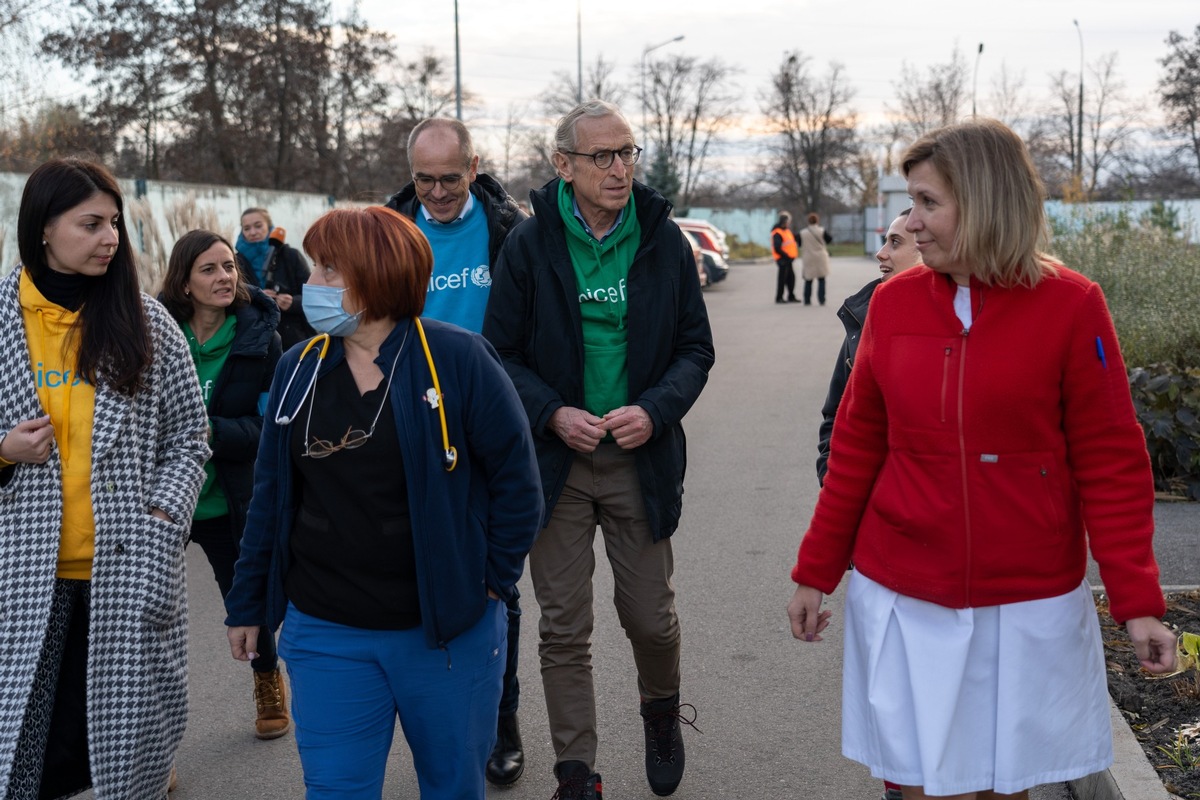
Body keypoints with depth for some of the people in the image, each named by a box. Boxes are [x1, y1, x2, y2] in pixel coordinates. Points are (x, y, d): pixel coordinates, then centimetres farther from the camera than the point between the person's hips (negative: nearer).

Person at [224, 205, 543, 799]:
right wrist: (246, 605, 11)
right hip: (325, 636, 3)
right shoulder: (298, 369, 3)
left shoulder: (458, 359, -10)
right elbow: (271, 495, 9)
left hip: (447, 628, -2)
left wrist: (493, 579, -9)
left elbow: (516, 478, -7)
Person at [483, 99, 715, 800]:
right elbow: (502, 353, 0)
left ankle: (662, 710, 41)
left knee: (651, 616, 9)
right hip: (556, 458, 0)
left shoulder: (664, 240, 0)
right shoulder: (530, 243, -3)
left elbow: (696, 347, 5)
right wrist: (553, 414, -15)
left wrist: (656, 409, -12)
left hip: (640, 457, 1)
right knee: (565, 629, 4)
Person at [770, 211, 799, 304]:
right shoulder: (777, 233, -14)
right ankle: (779, 298, 1)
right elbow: (777, 248, -20)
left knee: (791, 277, 12)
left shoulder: (787, 231, 16)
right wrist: (786, 256, -18)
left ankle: (791, 296, 21)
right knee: (782, 278, -5)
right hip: (782, 259, -9)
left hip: (788, 259, 9)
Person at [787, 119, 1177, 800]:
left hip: (1026, 606, -2)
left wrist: (1138, 601, -10)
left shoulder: (1070, 305, -8)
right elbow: (857, 445, 6)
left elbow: (1111, 462, -6)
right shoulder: (894, 302, 0)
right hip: (903, 602, 2)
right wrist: (817, 572, 9)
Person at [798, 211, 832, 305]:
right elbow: (829, 239, 1)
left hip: (808, 259, 1)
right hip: (820, 258, -1)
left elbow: (800, 245, 4)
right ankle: (821, 299, 1)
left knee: (808, 281, 8)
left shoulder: (803, 233, -4)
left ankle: (807, 300, 7)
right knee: (821, 280, 7)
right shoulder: (822, 231, -8)